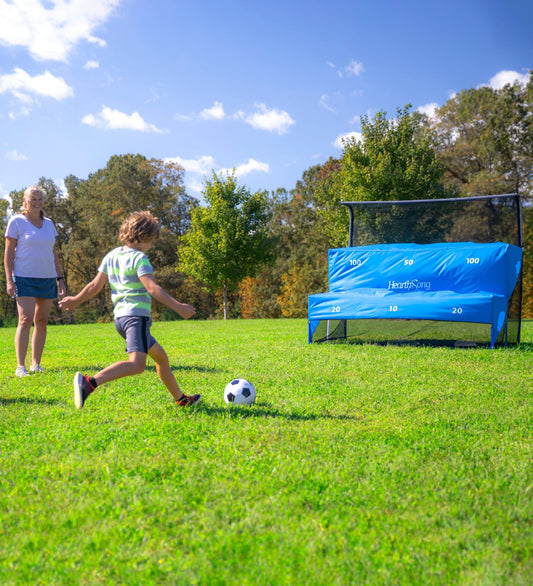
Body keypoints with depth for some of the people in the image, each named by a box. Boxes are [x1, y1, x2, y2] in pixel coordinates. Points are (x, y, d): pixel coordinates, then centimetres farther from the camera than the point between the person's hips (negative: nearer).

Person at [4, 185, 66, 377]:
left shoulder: (48, 223, 14)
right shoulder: (16, 221, 0)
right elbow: (8, 253, -3)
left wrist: (60, 278, 13)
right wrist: (9, 280, -11)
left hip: (47, 278, 5)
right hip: (25, 278, -5)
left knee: (42, 321, 6)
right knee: (26, 319, -14)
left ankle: (36, 364, 15)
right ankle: (20, 366, -12)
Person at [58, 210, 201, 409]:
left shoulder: (111, 255, 15)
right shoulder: (139, 258, -8)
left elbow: (95, 285, 16)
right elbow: (152, 287, -19)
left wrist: (75, 300, 30)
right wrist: (177, 306, -20)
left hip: (120, 316, 10)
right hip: (136, 315, -10)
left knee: (160, 356, 19)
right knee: (137, 364, -22)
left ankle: (181, 399, 28)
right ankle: (89, 383, -32)